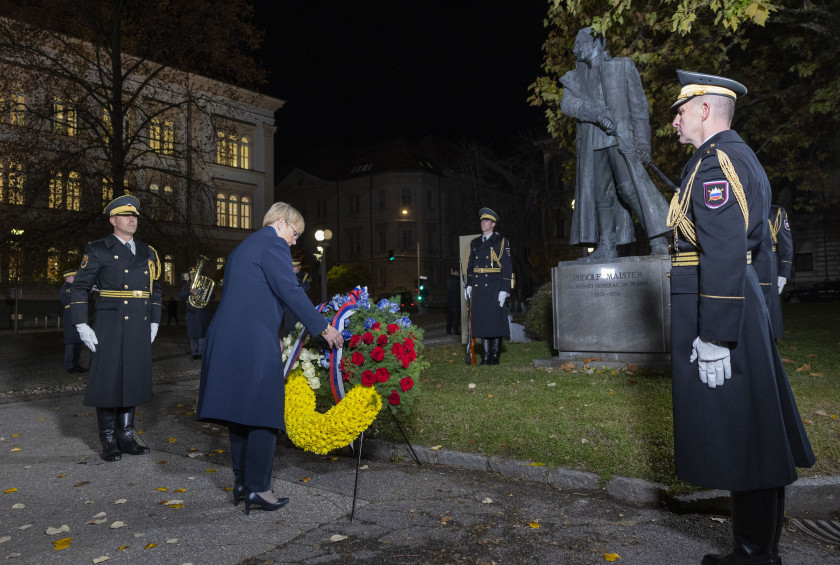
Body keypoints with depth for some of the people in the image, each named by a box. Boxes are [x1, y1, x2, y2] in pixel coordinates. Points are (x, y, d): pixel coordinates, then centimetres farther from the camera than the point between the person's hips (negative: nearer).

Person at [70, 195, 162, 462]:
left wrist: (154, 323, 11)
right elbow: (80, 288, -2)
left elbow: (155, 289, 17)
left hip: (139, 327, 4)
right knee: (108, 380, 0)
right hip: (110, 324, -4)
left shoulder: (147, 252, 13)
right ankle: (109, 442, 11)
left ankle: (126, 437, 18)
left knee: (132, 379, 8)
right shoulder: (98, 250, -1)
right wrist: (82, 326, -8)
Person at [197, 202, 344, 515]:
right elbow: (290, 292, -12)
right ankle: (257, 488, 3)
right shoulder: (273, 244, -4)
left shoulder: (242, 247, 25)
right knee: (263, 413, -3)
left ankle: (241, 482, 23)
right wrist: (323, 329, -8)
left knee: (240, 410, 14)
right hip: (254, 341, -9)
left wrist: (272, 334, 29)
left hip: (226, 340, 10)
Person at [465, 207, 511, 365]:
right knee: (482, 320, 6)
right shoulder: (475, 243, 15)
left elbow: (507, 267, -4)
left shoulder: (501, 242, 0)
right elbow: (470, 265, 20)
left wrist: (504, 290, -11)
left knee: (495, 319, -2)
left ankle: (495, 356, 8)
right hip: (478, 287, 5)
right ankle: (486, 355, 13)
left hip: (494, 287, -5)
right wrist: (469, 285, 9)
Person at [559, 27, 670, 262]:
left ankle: (658, 241, -14)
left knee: (629, 187, -18)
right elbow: (567, 103, -1)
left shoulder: (623, 66, 11)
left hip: (621, 139, -4)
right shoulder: (574, 77, 18)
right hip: (591, 144, 4)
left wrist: (642, 141, -5)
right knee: (599, 194, 2)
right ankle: (607, 247, 7)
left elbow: (638, 104, 5)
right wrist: (596, 113, -19)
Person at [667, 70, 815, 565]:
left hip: (717, 308, -11)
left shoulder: (716, 161, -13)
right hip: (746, 304, 11)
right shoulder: (740, 157, 19)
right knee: (757, 428, 15)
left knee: (736, 431, -2)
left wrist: (714, 338, -24)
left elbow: (723, 255, -23)